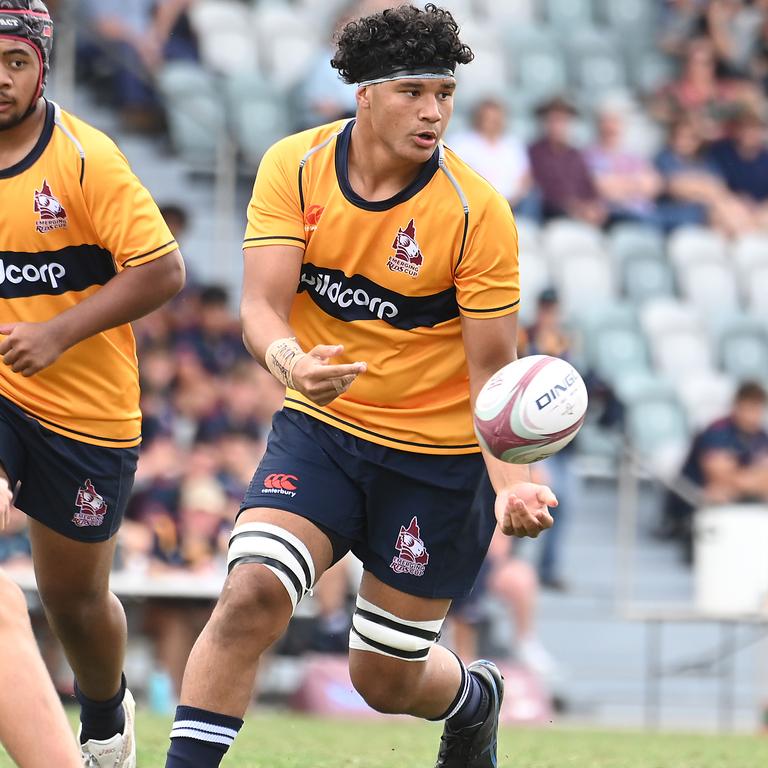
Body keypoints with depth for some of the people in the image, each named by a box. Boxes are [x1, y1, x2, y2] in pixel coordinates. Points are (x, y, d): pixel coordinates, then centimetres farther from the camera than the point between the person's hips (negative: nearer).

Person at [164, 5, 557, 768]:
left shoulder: (477, 211, -17)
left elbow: (492, 370, -12)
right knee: (250, 593, -25)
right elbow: (261, 303, -15)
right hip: (320, 428, 2)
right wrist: (289, 361, -39)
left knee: (385, 682, 7)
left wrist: (512, 482, -28)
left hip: (438, 457, -2)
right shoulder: (294, 167, -10)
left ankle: (476, 695, 43)